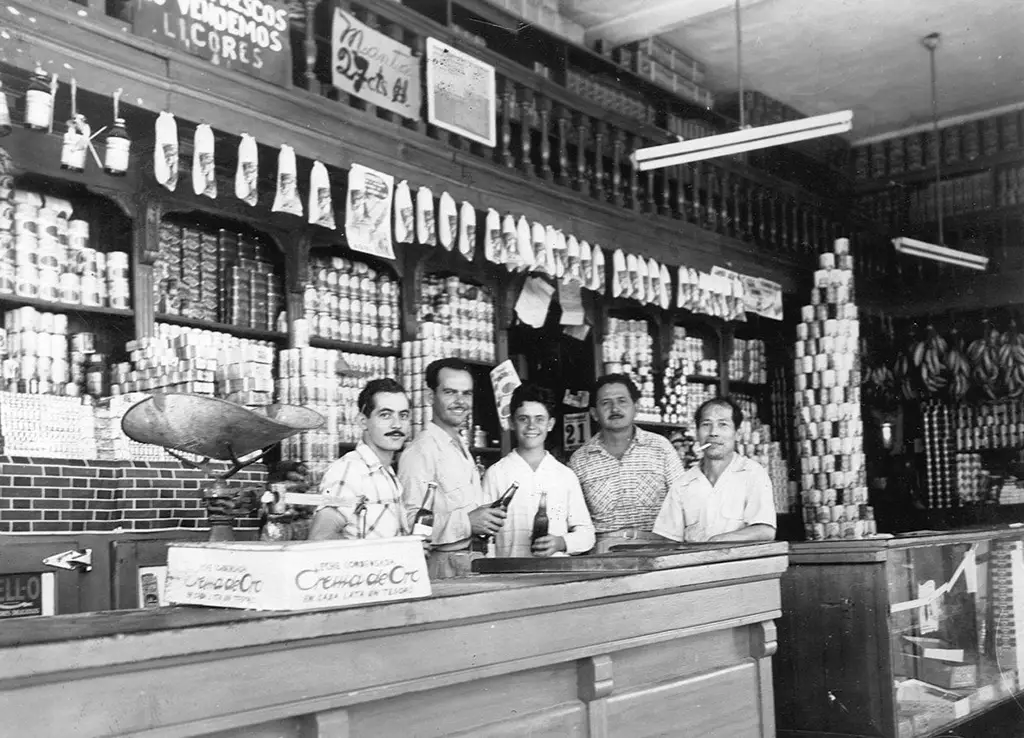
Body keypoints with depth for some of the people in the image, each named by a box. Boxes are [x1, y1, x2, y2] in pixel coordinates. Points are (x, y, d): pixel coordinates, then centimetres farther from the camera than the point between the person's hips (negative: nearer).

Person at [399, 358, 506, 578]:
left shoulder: (462, 449, 19)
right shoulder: (420, 450, -12)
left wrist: (486, 520, 9)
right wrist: (466, 522, -25)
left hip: (474, 561, 8)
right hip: (443, 566, -8)